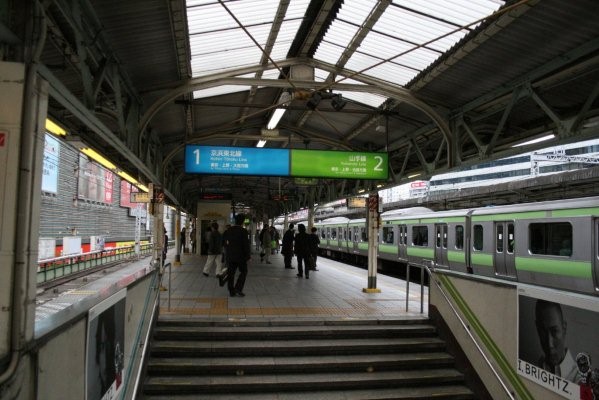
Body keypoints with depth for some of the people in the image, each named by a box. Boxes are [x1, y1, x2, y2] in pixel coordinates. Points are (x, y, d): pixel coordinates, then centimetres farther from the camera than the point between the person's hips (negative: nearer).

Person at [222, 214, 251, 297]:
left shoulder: (228, 230, 5)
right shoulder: (243, 231, -13)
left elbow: (225, 243, 11)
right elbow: (246, 244, -14)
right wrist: (248, 255, -6)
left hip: (230, 256, 5)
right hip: (240, 256, -5)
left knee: (231, 273, 8)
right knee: (243, 272, 10)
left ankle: (231, 291, 10)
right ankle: (238, 288, -2)